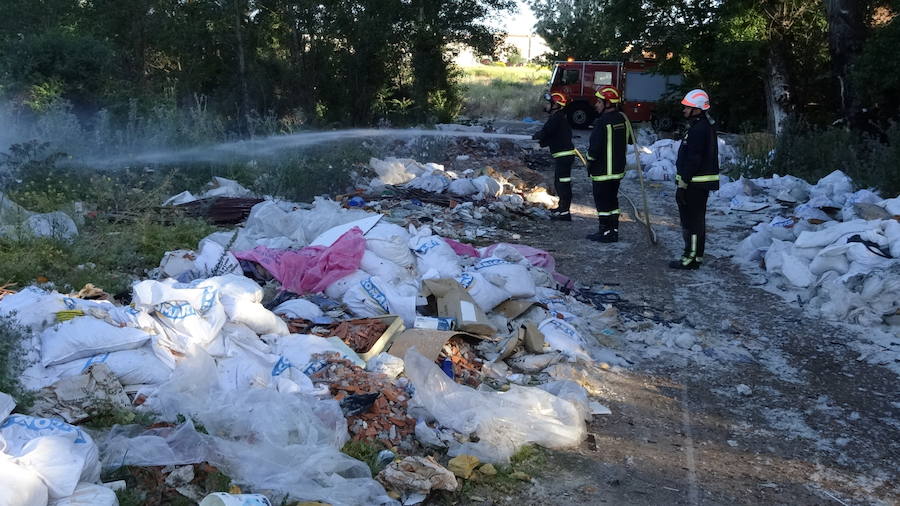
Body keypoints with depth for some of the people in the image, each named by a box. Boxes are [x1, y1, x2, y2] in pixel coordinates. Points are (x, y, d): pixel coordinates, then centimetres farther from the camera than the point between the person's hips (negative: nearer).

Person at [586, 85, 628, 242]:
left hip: (603, 170, -8)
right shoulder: (622, 118, 6)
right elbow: (627, 141, 17)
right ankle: (614, 231, 19)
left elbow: (595, 147, -20)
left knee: (602, 201, 1)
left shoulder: (602, 122, -20)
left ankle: (605, 232, 4)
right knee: (612, 200, 15)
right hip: (618, 169, 8)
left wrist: (590, 163, -5)